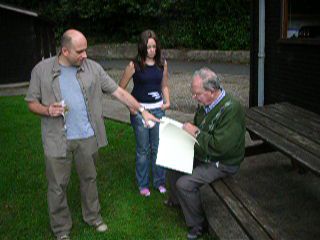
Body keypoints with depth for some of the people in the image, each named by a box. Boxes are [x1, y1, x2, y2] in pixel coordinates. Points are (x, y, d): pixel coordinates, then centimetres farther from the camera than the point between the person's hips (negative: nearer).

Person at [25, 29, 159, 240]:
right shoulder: (42, 70, -4)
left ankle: (92, 216, 40)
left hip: (88, 137, 2)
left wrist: (142, 110, -4)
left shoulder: (93, 68, -1)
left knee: (89, 178, 18)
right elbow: (32, 102, 3)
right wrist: (47, 110, -19)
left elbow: (118, 91, 1)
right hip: (58, 140, -1)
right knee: (58, 186, 9)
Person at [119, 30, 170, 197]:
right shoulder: (134, 65, -9)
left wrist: (167, 101, -1)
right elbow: (121, 88, -2)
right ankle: (143, 184, 23)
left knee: (158, 148, 9)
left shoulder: (162, 63, 2)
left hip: (158, 110, 3)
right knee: (143, 150, 7)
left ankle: (159, 181, 26)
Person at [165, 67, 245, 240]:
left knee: (184, 184, -19)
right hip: (202, 153, 9)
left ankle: (197, 225, 4)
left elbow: (220, 146, -33)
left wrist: (196, 132, -23)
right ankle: (176, 200, 39)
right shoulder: (205, 103, -2)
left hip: (222, 163, -9)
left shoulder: (231, 109, -29)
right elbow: (198, 125, 18)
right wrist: (189, 129, -3)